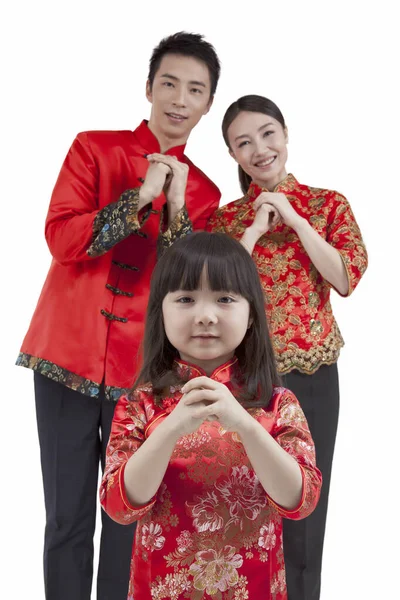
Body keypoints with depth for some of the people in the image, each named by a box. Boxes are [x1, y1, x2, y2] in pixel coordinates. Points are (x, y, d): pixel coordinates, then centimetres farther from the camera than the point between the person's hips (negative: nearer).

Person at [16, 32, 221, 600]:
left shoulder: (202, 191, 10)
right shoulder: (94, 148, 6)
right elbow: (62, 239, -6)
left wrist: (176, 208, -11)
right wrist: (142, 196, -12)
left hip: (142, 367, 1)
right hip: (69, 354, -1)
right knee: (68, 515, 3)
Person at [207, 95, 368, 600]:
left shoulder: (328, 204, 4)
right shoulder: (224, 218, 5)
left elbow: (347, 278, -9)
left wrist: (292, 218, -11)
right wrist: (254, 230, -11)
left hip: (310, 375, 0)